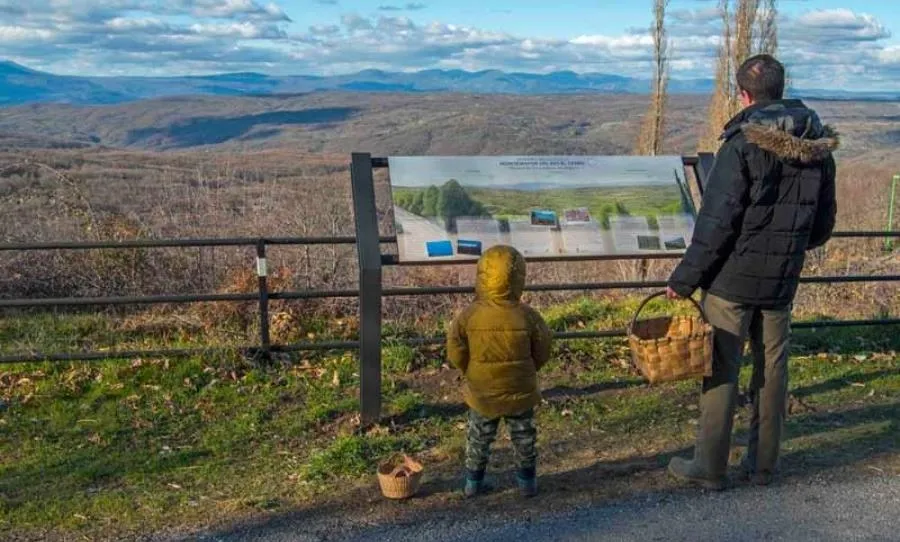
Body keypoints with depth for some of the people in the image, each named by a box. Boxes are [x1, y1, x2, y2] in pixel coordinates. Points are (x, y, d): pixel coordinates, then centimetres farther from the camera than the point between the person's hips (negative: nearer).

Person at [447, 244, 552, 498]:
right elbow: (542, 353, -7)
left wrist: (472, 373, 7)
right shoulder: (527, 316, -17)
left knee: (479, 438, 20)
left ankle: (473, 481, 30)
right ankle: (527, 481, 32)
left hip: (481, 393, 0)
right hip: (520, 392, 0)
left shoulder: (469, 315, -18)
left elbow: (456, 354, -11)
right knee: (523, 437, 20)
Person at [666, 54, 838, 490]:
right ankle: (763, 464, 23)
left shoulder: (743, 143, -15)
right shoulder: (818, 147, 4)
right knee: (772, 370, 14)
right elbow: (823, 225, 11)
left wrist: (685, 278, -11)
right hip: (782, 283, 6)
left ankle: (710, 467, 10)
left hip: (733, 279, -5)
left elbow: (716, 223, -18)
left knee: (720, 370, 3)